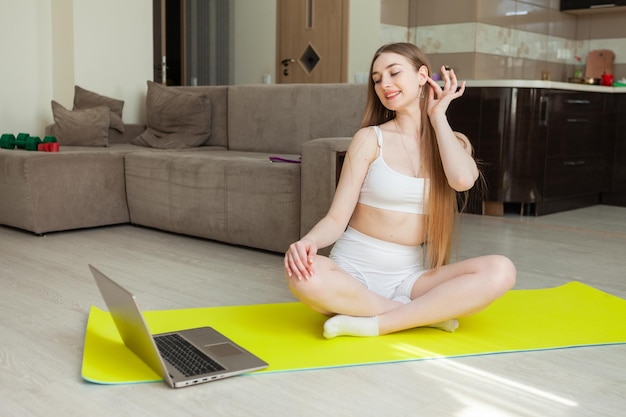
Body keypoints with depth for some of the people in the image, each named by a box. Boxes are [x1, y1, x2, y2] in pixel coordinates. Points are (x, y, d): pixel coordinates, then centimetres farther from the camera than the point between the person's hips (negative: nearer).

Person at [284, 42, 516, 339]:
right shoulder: (370, 139, 0)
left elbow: (463, 180, -18)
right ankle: (426, 314, -19)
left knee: (500, 271, -24)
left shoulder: (454, 142, 7)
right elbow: (337, 219, -6)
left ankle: (374, 323, -22)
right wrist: (308, 242, -29)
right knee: (303, 276, -35)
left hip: (411, 276, 2)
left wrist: (437, 116, -4)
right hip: (355, 270, -2)